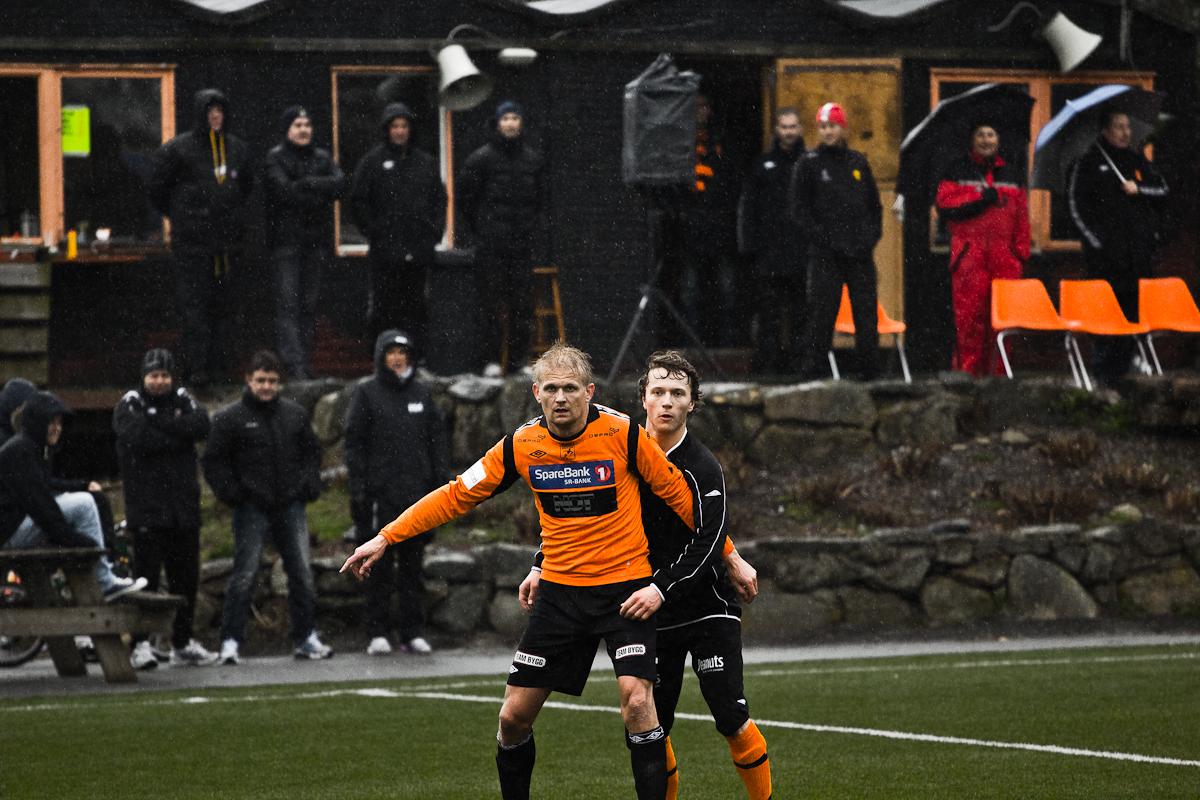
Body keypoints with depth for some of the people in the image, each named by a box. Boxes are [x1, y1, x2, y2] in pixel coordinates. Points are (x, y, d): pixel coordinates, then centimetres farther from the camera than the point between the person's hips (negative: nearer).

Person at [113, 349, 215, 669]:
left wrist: (156, 418, -13)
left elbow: (200, 425, -9)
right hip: (146, 506, -5)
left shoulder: (184, 400, 12)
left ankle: (183, 642, 20)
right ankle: (141, 643, -7)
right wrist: (176, 433, -11)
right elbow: (137, 437, -18)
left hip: (184, 507, 5)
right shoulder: (129, 405, 1)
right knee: (147, 573, -8)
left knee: (186, 573, 10)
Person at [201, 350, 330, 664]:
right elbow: (213, 461, 1)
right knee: (246, 575, -6)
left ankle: (305, 638, 13)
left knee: (301, 573, 5)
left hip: (290, 506, 4)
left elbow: (311, 451, 22)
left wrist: (309, 485, 7)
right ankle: (230, 641, -2)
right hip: (252, 509, -4)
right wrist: (231, 493, -8)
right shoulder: (230, 418, -1)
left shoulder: (295, 415, 11)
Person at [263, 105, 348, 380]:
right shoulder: (275, 158, 1)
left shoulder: (322, 158, 15)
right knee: (288, 302, -11)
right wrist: (318, 196, -9)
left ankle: (303, 360, 8)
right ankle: (294, 363, -17)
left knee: (309, 303, 4)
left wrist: (307, 183, -12)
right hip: (286, 238, -4)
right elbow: (284, 191, -13)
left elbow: (340, 183, -2)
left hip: (316, 239, 5)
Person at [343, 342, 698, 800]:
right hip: (559, 590, 3)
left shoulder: (622, 434, -11)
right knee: (514, 716, 2)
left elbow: (675, 491, 0)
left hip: (625, 586, -3)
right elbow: (458, 494, 7)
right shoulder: (522, 445, -3)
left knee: (636, 698, -22)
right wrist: (385, 539, 6)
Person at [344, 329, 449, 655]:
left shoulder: (422, 393, 13)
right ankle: (378, 633, 1)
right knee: (379, 567, -2)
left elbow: (437, 441, 14)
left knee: (413, 565, 5)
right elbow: (354, 443, 0)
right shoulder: (367, 394, 4)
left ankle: (413, 632, 8)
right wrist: (358, 488, -8)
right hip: (380, 492, -3)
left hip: (417, 492, 3)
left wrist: (441, 482, 5)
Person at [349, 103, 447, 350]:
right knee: (385, 306, -5)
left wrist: (435, 232, 7)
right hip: (385, 249, -3)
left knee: (415, 306, 4)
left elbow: (439, 199, 18)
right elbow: (358, 200, 1)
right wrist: (374, 232, -5)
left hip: (419, 250, 3)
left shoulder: (426, 162, 14)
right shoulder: (372, 161, 3)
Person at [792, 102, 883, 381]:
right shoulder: (809, 164, 3)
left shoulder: (858, 162, 13)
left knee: (867, 315, 3)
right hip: (826, 254, -3)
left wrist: (871, 237, 3)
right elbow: (800, 209, 0)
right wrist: (824, 238, -10)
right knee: (822, 314, -7)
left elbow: (874, 204, 18)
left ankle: (870, 374, 9)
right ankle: (813, 374, -3)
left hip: (861, 253, 3)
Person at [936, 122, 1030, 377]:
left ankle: (997, 371, 0)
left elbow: (1022, 218, 17)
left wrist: (1022, 252, 7)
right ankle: (967, 371, -8)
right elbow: (944, 206, -2)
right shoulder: (957, 171, 11)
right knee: (969, 316, -10)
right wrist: (981, 199, -8)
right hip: (969, 255, -3)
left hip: (1004, 255, 3)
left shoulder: (1012, 175, 20)